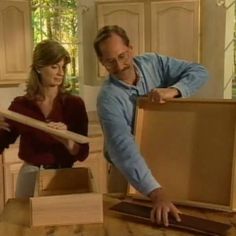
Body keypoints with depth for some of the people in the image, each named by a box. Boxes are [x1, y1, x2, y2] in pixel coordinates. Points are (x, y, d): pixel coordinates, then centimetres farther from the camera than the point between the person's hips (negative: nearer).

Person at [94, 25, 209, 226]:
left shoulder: (153, 63, -10)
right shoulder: (108, 98, -25)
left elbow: (199, 72, -9)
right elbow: (124, 149, -36)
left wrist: (174, 90, -31)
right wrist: (157, 193, -46)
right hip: (129, 171, -3)